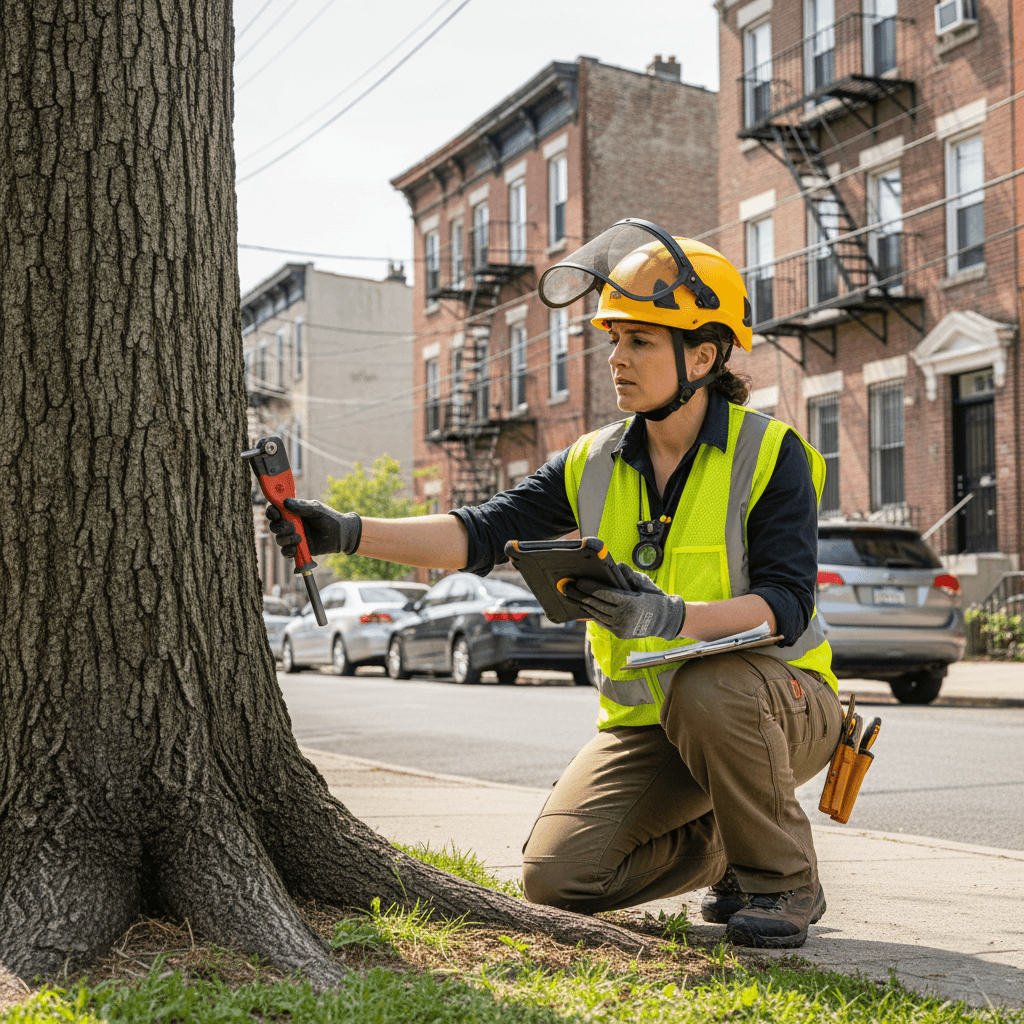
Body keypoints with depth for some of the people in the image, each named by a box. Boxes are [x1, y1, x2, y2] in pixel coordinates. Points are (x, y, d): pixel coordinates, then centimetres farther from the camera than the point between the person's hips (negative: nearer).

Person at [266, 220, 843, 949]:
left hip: (780, 703, -4)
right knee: (557, 876, -12)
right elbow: (482, 534, -6)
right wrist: (346, 532, -18)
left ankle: (785, 881, -12)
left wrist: (669, 617, -38)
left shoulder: (771, 454, -11)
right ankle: (723, 847, 16)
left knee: (705, 689, -40)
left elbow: (785, 604, -21)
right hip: (646, 720, 5)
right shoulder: (594, 465, 3)